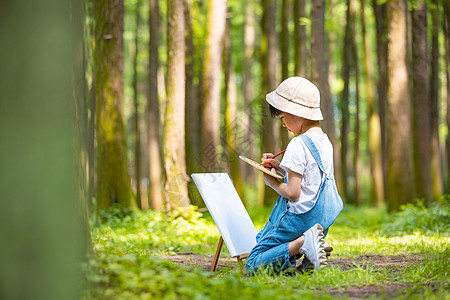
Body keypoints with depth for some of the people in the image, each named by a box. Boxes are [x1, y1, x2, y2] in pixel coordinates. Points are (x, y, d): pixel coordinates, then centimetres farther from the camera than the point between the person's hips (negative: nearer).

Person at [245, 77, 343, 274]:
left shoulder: (298, 145, -19)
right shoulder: (325, 141, 8)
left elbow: (293, 193, -22)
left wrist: (272, 182, -4)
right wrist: (280, 167, 13)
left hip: (299, 218, -9)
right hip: (321, 219, 9)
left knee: (252, 267, -6)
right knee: (261, 238, 28)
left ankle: (302, 243, -22)